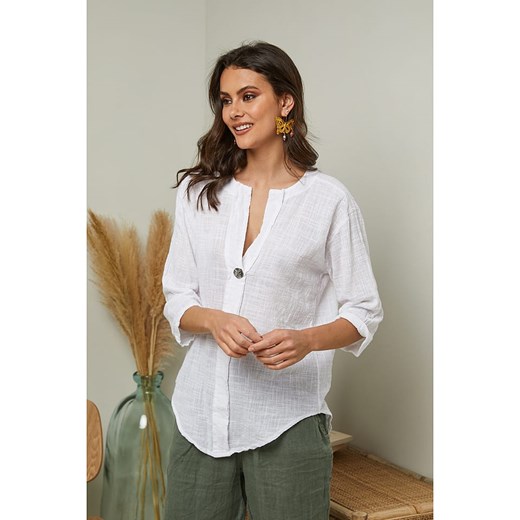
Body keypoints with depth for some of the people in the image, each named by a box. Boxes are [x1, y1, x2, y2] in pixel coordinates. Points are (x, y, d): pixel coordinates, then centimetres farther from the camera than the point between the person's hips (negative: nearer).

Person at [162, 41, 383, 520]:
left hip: (287, 419, -3)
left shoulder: (329, 200, -4)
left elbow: (364, 313, -1)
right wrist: (214, 320, -14)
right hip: (202, 413, 3)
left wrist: (305, 340, -20)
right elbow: (176, 301, 7)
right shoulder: (197, 191, 7)